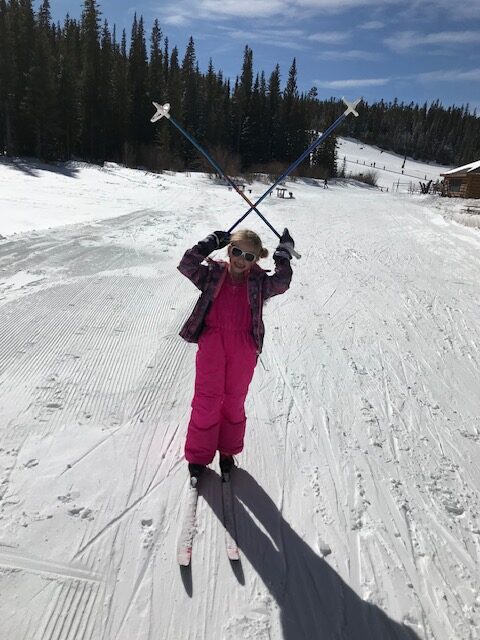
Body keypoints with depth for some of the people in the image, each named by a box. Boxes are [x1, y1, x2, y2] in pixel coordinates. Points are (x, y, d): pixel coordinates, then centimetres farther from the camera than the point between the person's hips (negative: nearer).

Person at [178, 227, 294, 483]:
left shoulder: (258, 282, 3)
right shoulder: (213, 275, 3)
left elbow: (281, 283, -14)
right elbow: (187, 265, -10)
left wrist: (284, 254, -9)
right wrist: (211, 243, -8)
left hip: (244, 347, 1)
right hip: (212, 342, 0)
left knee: (234, 400, 14)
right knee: (207, 400, 5)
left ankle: (228, 451, 34)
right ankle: (198, 456, 22)